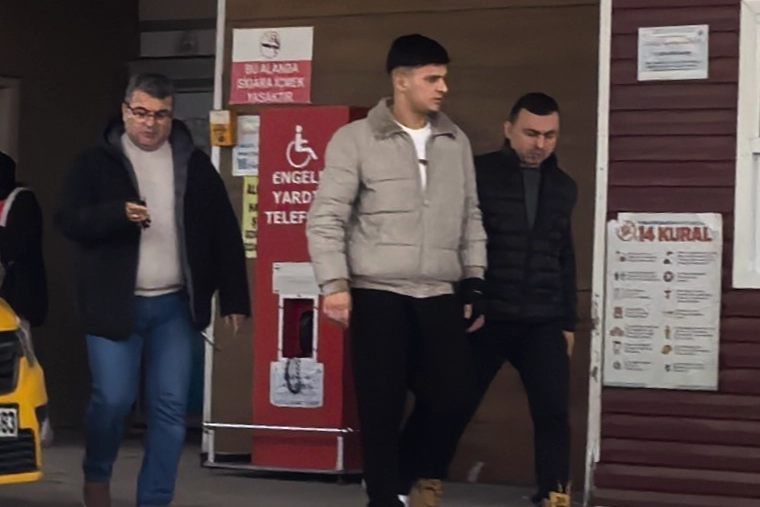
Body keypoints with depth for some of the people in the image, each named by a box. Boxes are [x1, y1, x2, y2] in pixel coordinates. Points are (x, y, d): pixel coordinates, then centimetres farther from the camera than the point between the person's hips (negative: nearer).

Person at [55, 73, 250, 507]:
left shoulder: (195, 164, 7)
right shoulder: (98, 162, 0)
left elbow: (224, 233, 8)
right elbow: (68, 220, -7)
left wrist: (234, 298, 3)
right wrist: (119, 213, -25)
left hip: (175, 306, 2)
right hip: (116, 304, -2)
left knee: (171, 407, 0)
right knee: (114, 400, -4)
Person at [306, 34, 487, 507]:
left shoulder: (456, 141, 11)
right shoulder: (355, 139, -2)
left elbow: (470, 217, 17)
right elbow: (327, 217, -5)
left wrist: (474, 280, 12)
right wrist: (335, 283, -13)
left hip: (440, 296, 4)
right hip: (378, 294, -4)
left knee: (452, 394, 1)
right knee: (382, 405, -1)